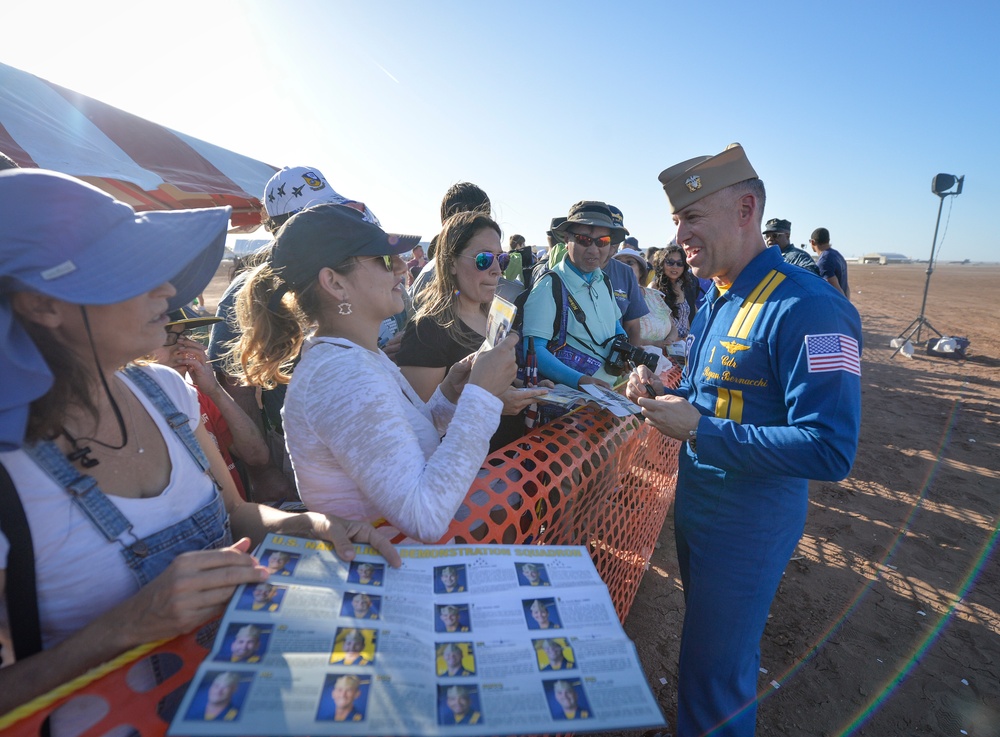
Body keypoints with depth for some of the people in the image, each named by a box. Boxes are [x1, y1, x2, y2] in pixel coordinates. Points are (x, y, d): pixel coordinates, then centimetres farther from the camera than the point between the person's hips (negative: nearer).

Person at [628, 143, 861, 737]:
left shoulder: (807, 308, -24)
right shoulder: (716, 299, 5)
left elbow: (831, 451, -28)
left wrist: (697, 429, -28)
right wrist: (663, 393, -5)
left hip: (748, 528, -8)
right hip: (694, 506, 9)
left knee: (715, 680, 12)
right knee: (705, 645, 29)